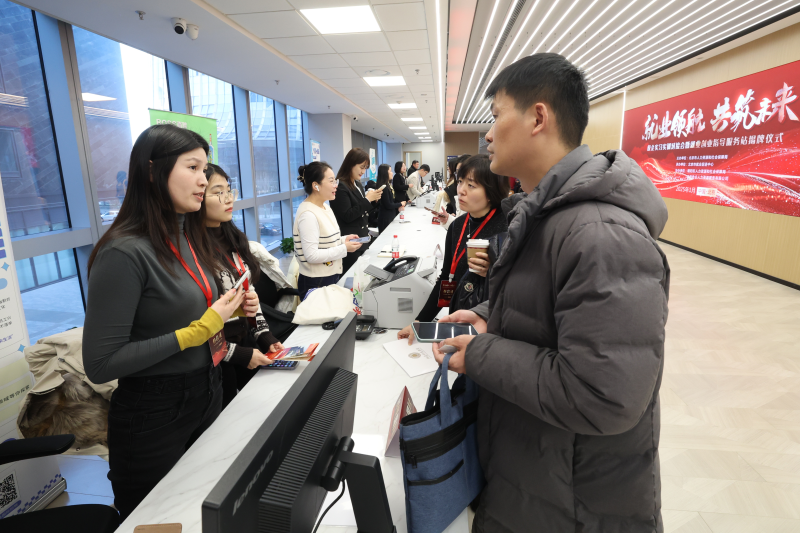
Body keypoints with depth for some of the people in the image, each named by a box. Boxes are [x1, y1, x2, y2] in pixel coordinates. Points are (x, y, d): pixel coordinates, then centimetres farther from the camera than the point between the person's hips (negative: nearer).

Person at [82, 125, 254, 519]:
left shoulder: (189, 236, 3)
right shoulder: (124, 253, -22)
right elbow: (100, 364, -22)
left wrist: (229, 309, -2)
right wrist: (196, 331, -23)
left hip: (206, 394, 7)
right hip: (153, 414, -7)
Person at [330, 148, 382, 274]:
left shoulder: (358, 184, 13)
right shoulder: (340, 187, -13)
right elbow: (347, 216, -18)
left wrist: (373, 200, 1)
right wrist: (367, 199, -17)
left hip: (362, 239, 8)